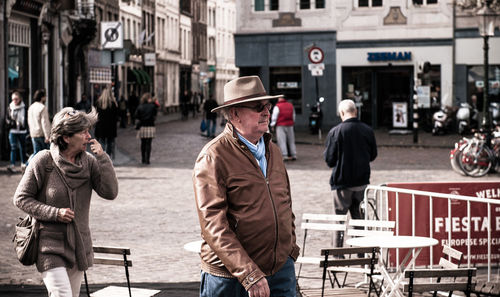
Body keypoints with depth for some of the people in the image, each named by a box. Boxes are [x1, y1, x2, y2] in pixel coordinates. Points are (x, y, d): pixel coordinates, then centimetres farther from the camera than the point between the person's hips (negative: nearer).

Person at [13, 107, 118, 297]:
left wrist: (102, 157, -16)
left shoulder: (88, 162, -1)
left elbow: (110, 193, -10)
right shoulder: (43, 161, -12)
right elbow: (21, 198, -7)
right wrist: (54, 213, -18)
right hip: (50, 246, -5)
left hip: (79, 244, 5)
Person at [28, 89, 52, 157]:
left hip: (34, 134, 7)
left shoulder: (31, 107, 11)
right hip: (42, 134, -7)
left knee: (36, 153, 7)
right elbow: (44, 122, -19)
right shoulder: (43, 108, -14)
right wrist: (47, 136, -20)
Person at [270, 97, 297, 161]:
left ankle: (285, 155, -11)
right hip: (290, 125, 5)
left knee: (282, 141, -5)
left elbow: (274, 117, -6)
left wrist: (272, 125, 2)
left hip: (280, 126, -5)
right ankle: (294, 155, 12)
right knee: (291, 141, 11)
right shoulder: (290, 105, 11)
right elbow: (293, 116, 18)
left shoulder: (277, 106, -7)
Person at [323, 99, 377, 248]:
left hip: (342, 181, -4)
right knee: (358, 215, 17)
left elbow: (329, 159, -10)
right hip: (362, 181, 4)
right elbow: (373, 155, 9)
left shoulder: (335, 132, -14)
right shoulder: (367, 130, -2)